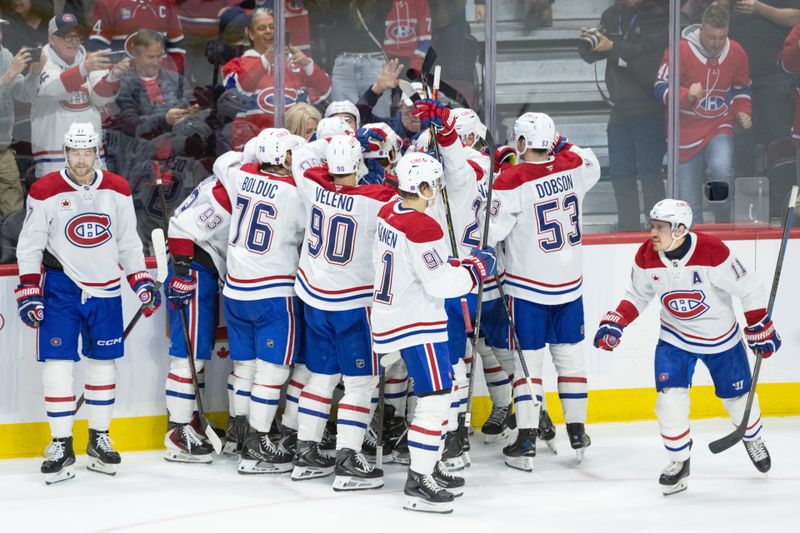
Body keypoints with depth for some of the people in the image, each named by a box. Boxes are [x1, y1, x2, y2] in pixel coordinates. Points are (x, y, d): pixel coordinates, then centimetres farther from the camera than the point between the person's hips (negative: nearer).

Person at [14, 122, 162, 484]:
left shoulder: (117, 190, 2)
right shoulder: (45, 192, -9)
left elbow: (128, 241, 12)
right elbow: (30, 245, -5)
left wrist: (142, 281, 7)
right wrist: (29, 291, -10)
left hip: (105, 290, 3)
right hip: (60, 288, -3)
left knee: (103, 363, 8)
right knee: (57, 363, -8)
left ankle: (99, 440, 21)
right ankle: (61, 446, -1)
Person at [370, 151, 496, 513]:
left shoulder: (388, 214, 6)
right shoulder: (422, 229, -23)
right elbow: (439, 284, -24)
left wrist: (450, 264, 13)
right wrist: (476, 269, -8)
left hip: (391, 315, 10)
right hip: (416, 323, -10)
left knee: (434, 392, 21)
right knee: (435, 398, -9)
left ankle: (429, 466, 29)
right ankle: (418, 482, -10)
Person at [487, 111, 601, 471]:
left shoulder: (512, 181, -19)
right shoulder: (573, 166, -3)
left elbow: (491, 231, -19)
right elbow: (591, 165, 22)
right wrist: (559, 149, 23)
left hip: (528, 286, -5)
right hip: (570, 283, 5)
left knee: (528, 359, 1)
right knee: (570, 356, 15)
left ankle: (526, 442, -3)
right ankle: (577, 433, 22)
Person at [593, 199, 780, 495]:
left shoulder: (712, 253, -30)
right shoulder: (646, 257, -17)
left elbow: (749, 289, -19)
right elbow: (638, 295, 2)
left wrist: (760, 330, -14)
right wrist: (615, 323, -11)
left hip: (721, 338, -2)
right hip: (676, 338, 2)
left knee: (737, 395, 14)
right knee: (670, 396, -13)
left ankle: (753, 439, 46)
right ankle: (679, 461, 6)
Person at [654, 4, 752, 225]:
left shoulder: (736, 53, -1)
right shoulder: (681, 50, -15)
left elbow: (741, 89, 16)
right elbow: (661, 88, -14)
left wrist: (743, 112, 0)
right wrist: (687, 95, -30)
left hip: (719, 127, 1)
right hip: (686, 131, -1)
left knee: (721, 169, -27)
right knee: (689, 199, -1)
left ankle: (723, 225, -7)